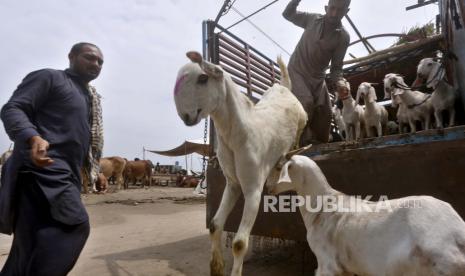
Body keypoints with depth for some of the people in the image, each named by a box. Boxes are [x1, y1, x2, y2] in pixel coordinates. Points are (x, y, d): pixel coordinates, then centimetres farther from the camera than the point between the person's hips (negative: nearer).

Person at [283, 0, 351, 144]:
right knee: (306, 104, -27)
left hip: (317, 78, 3)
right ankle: (298, 145, -19)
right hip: (297, 71, -3)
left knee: (324, 114, 5)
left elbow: (336, 67, -6)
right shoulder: (313, 19, -5)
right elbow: (287, 14, 7)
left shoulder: (343, 37, -8)